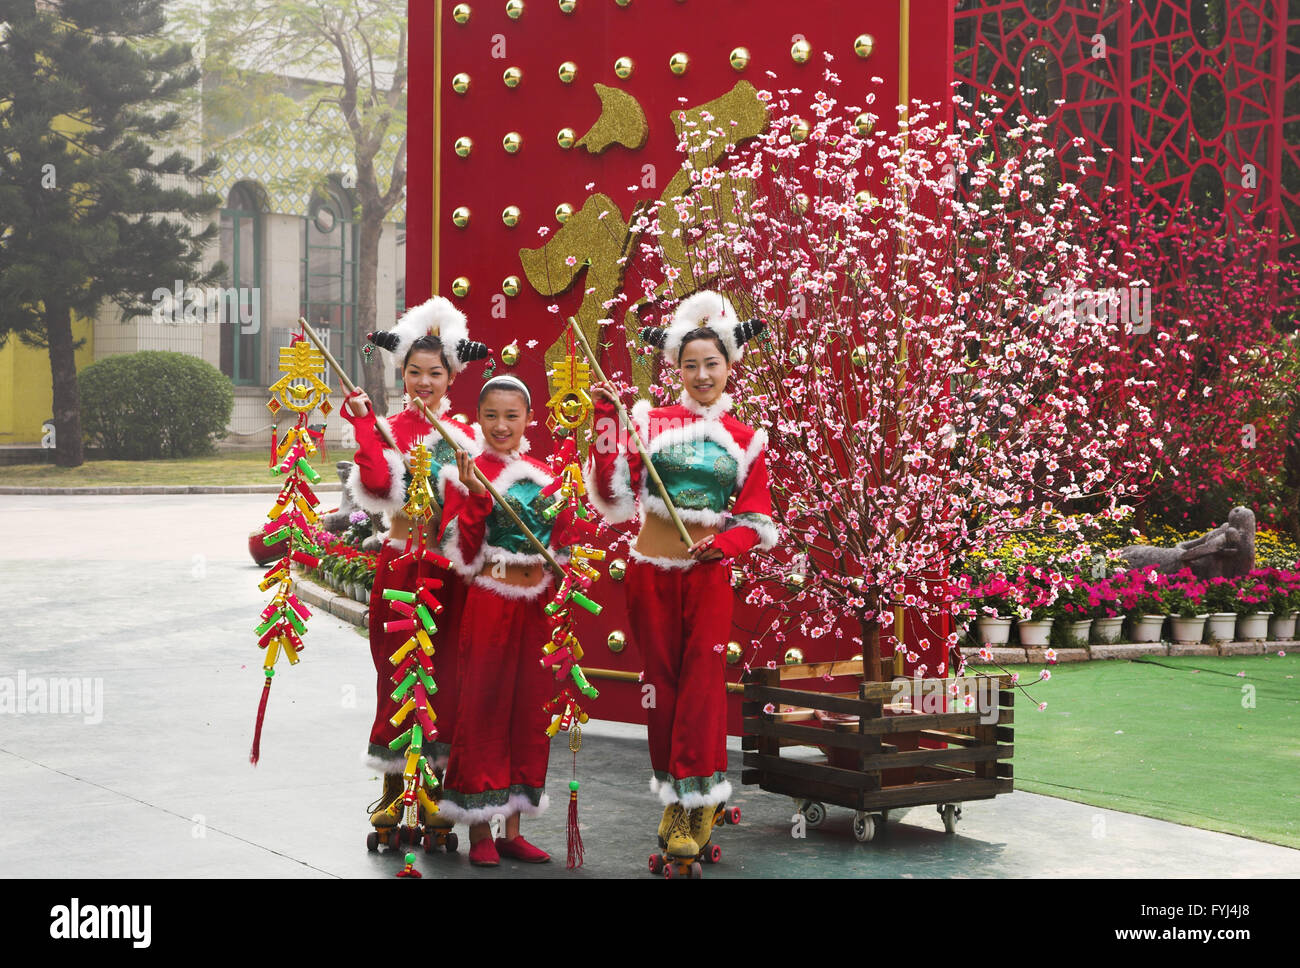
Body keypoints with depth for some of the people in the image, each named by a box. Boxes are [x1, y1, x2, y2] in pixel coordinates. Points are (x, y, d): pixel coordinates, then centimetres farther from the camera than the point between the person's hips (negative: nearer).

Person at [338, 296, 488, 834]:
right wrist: (365, 423, -20)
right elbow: (376, 484, -17)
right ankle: (392, 790, 11)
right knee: (397, 670, 1)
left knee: (445, 673, 3)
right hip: (402, 562, -2)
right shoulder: (389, 428, 1)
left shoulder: (465, 434, 8)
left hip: (452, 568, 2)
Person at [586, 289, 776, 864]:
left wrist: (720, 544, -14)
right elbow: (614, 498, -6)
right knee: (662, 683, 7)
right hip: (651, 573, 1)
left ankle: (697, 803, 8)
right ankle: (675, 801, 18)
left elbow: (757, 521, 5)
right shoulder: (650, 422, 3)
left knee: (702, 686, -3)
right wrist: (607, 424, -14)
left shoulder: (744, 440, 5)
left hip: (709, 575, 0)